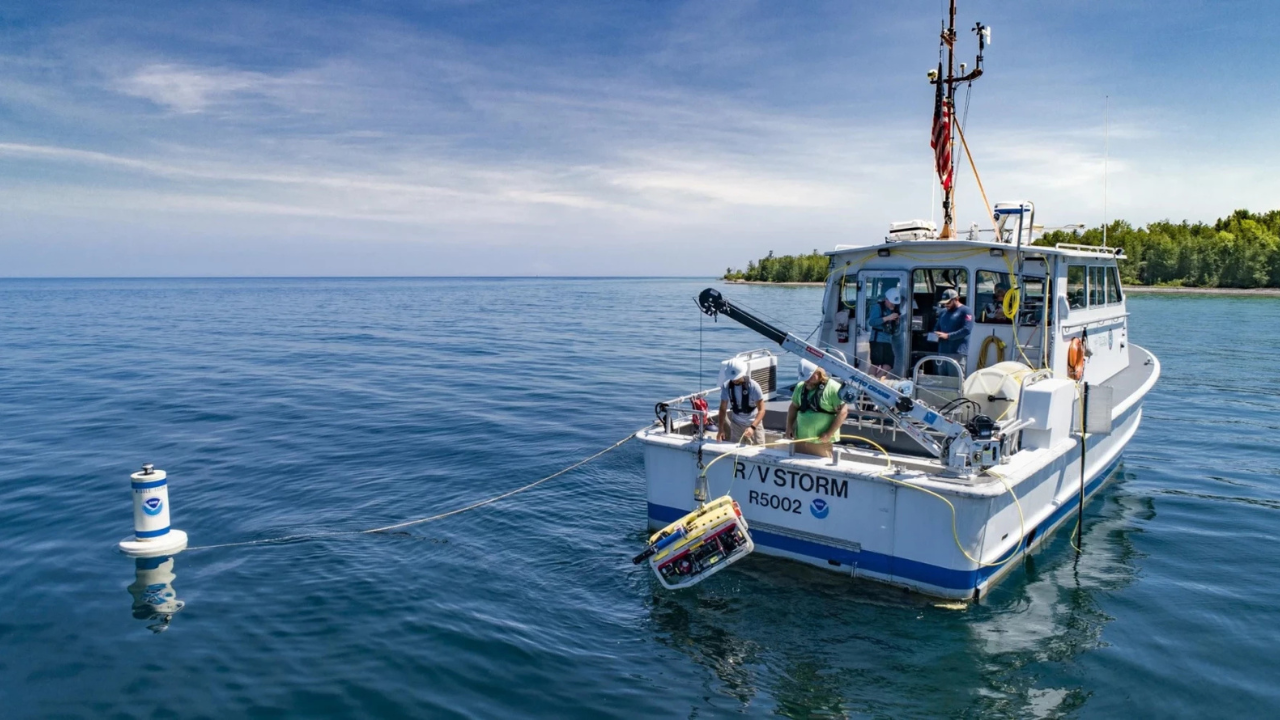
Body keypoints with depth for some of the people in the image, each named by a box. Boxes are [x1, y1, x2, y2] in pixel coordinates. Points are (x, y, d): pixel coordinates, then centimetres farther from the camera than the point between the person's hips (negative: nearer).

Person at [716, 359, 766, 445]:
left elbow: (761, 410, -20)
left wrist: (753, 427, -34)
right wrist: (721, 429, -10)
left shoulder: (753, 386, -21)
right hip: (736, 424, 3)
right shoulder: (726, 386, -12)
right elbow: (723, 409, -2)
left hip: (754, 424, -2)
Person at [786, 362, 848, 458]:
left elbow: (843, 412, -11)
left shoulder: (833, 388, -9)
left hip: (821, 442, -6)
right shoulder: (800, 387, 9)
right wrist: (789, 426, 6)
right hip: (800, 439, 6)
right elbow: (794, 407, 20)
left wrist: (829, 434, -16)